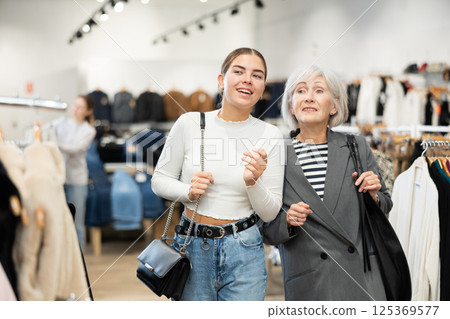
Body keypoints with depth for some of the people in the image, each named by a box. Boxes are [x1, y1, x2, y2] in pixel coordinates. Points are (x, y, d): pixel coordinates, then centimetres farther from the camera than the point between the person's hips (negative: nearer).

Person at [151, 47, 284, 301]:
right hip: (191, 245, 0)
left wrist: (253, 182, -21)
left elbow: (270, 213, -2)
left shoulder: (270, 135, -5)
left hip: (243, 250, 0)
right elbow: (160, 180, 5)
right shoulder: (190, 123, -5)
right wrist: (188, 191, -14)